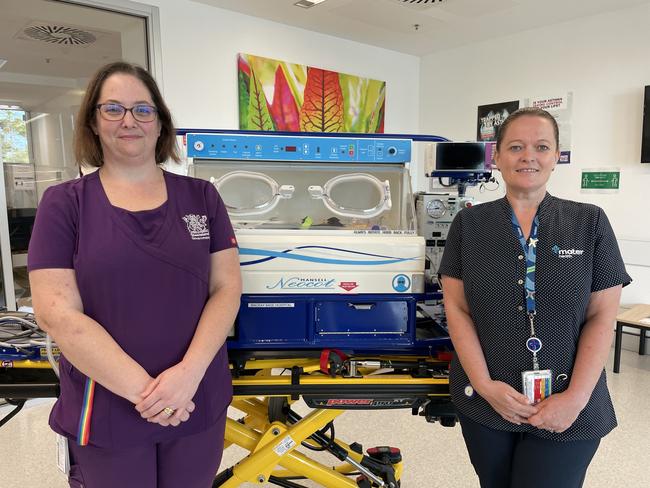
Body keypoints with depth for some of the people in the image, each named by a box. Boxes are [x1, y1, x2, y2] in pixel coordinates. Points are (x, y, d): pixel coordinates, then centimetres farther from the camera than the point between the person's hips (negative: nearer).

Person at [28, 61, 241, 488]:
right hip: (105, 413, -1)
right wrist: (142, 388, -17)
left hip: (199, 402, 2)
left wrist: (190, 371, -17)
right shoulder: (63, 204, -3)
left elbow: (227, 288, -3)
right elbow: (57, 313, -11)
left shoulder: (201, 197, 2)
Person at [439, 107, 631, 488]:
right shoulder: (469, 224, 0)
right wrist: (484, 384, -11)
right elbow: (456, 308, -3)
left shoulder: (591, 223, -1)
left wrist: (576, 397, -12)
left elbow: (602, 317, -3)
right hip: (483, 402, 1)